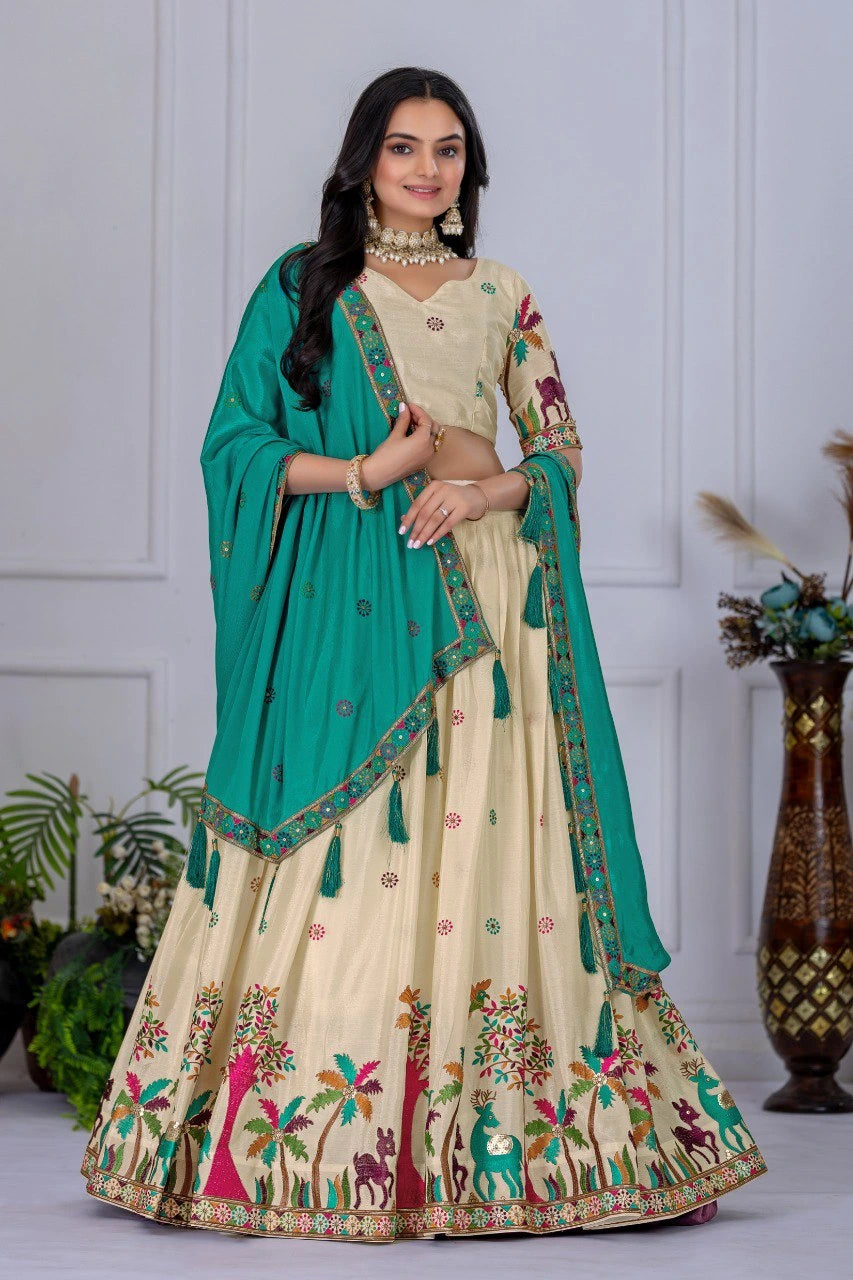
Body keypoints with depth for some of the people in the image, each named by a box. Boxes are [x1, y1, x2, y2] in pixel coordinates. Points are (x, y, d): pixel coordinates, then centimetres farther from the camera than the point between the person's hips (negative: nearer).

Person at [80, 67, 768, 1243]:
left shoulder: (500, 296, 13)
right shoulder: (302, 285, 7)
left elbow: (563, 445, 12)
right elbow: (235, 445, 2)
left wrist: (488, 488, -8)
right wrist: (365, 473, -11)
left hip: (486, 591, 2)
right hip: (348, 600, -2)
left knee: (491, 846, -2)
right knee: (343, 850, -7)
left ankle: (493, 1141, 4)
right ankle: (305, 1141, -2)